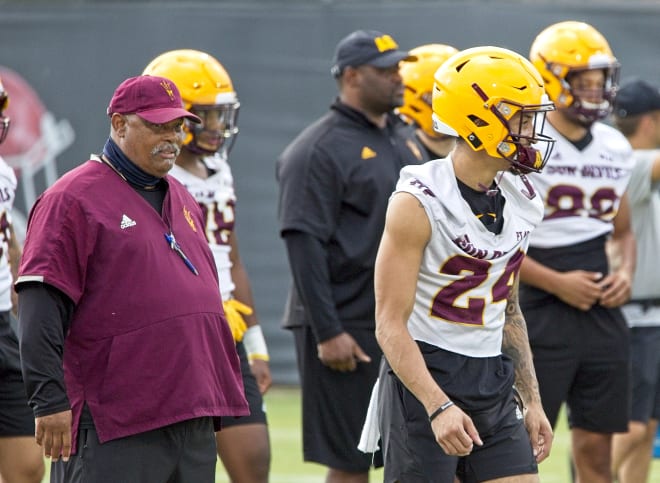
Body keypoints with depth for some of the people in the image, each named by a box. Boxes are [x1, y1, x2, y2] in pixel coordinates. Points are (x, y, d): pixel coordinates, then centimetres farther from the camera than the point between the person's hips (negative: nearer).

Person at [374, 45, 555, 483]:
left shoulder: (520, 200, 8)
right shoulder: (418, 203, -14)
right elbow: (391, 324, -16)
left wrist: (532, 401, 15)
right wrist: (439, 407, -26)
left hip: (493, 382, 7)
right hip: (424, 380, -7)